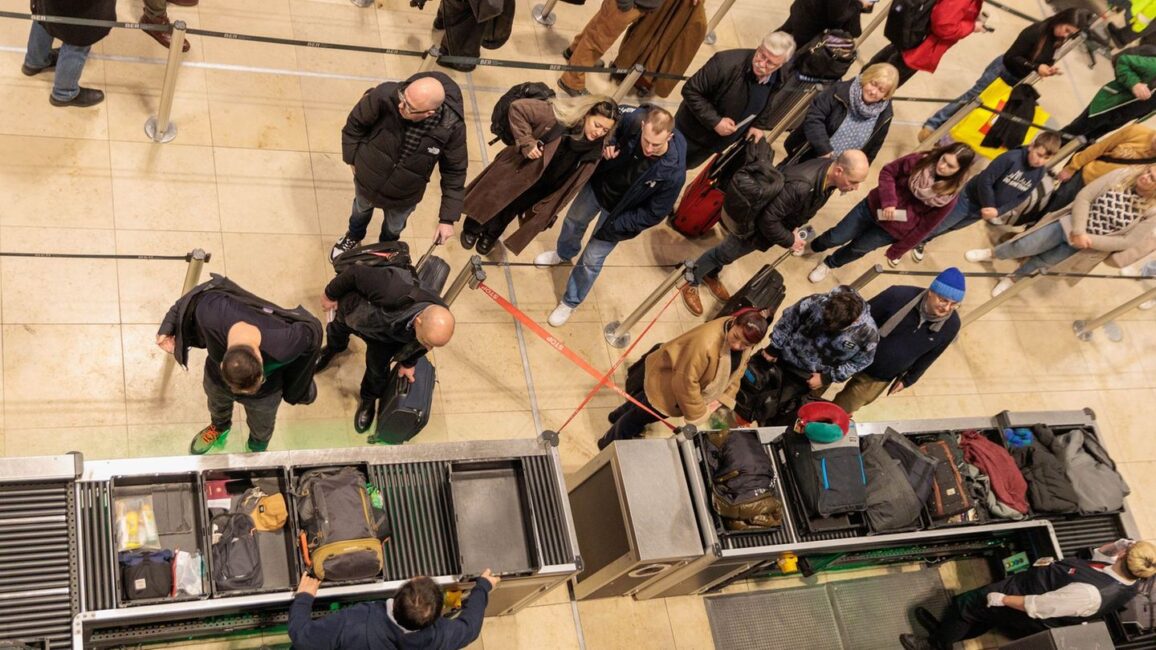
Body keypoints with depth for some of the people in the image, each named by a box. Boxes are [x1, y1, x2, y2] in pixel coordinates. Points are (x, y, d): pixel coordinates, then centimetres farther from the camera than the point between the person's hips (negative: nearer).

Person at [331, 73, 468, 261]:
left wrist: (448, 219, -16)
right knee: (361, 209, 35)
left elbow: (454, 172, -19)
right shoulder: (385, 96, -37)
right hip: (367, 178, 0)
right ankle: (353, 237, 70)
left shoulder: (452, 128, -36)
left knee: (394, 228, 32)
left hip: (404, 196, 0)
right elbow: (355, 124, -15)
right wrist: (352, 159, -4)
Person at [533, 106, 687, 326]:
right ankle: (564, 253, 67)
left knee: (592, 260, 11)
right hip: (598, 185, 4)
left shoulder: (673, 172, -40)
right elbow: (615, 127, -5)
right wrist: (609, 143, -26)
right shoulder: (634, 121, -33)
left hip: (618, 212, -4)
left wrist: (613, 227, -20)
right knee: (574, 221, 31)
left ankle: (570, 302, 41)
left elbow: (654, 214, -24)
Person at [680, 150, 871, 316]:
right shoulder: (800, 186, -46)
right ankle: (691, 283, 40)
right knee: (725, 254, 16)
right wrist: (789, 241, -22)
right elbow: (768, 220, -35)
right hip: (755, 225, -7)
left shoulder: (830, 174, -19)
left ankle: (710, 276, 55)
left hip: (781, 223, 7)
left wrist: (795, 228, -3)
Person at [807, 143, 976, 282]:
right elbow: (888, 171, -6)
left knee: (857, 248, 17)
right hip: (875, 206, 1)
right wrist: (888, 201, -21)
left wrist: (897, 252, -6)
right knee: (836, 238, 10)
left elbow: (924, 227, -12)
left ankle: (830, 264, 49)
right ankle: (813, 247, 44)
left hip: (892, 229, -1)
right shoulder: (920, 160, -18)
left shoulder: (948, 197, -20)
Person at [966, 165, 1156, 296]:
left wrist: (1088, 239, -20)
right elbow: (1083, 197, -13)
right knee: (1023, 247, -2)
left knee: (1042, 262, 5)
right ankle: (991, 253, 27)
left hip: (1090, 244, -1)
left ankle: (1013, 278, 35)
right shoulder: (1123, 175, -15)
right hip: (1071, 224, 1)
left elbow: (1127, 242, -16)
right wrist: (1078, 230, -23)